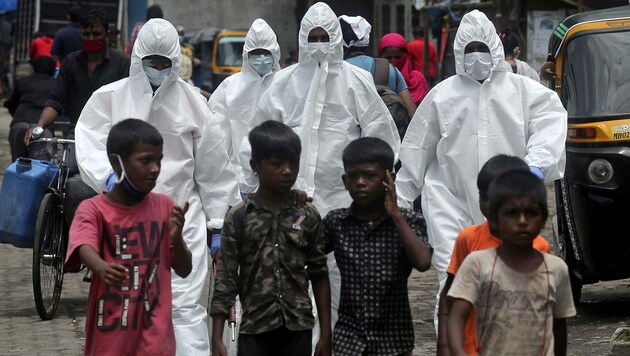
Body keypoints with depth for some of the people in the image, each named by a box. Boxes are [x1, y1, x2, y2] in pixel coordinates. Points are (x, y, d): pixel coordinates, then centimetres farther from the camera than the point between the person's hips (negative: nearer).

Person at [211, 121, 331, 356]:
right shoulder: (238, 217, -2)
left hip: (298, 329, 2)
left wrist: (326, 332, 3)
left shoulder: (308, 216, 4)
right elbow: (225, 279, -3)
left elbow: (319, 276, 7)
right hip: (255, 330, -2)